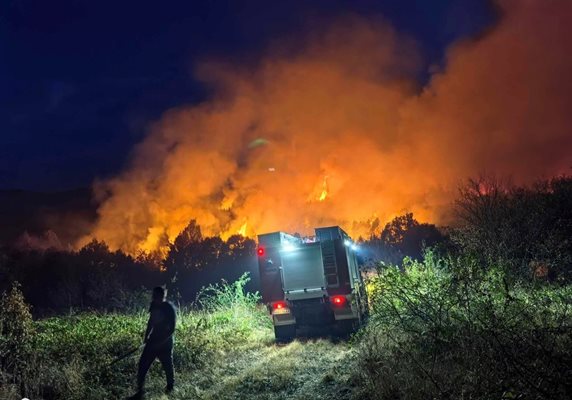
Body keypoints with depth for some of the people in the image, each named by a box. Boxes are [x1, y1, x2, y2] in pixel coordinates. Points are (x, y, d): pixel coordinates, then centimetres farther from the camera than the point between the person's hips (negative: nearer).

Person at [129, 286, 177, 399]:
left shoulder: (169, 308, -20)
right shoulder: (154, 305, -2)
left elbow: (172, 329, -19)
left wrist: (160, 342, -21)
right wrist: (147, 335, 10)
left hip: (165, 342, -5)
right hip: (153, 339, 6)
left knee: (167, 365, 12)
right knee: (143, 364, 0)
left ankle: (170, 386, 38)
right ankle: (140, 391, 10)